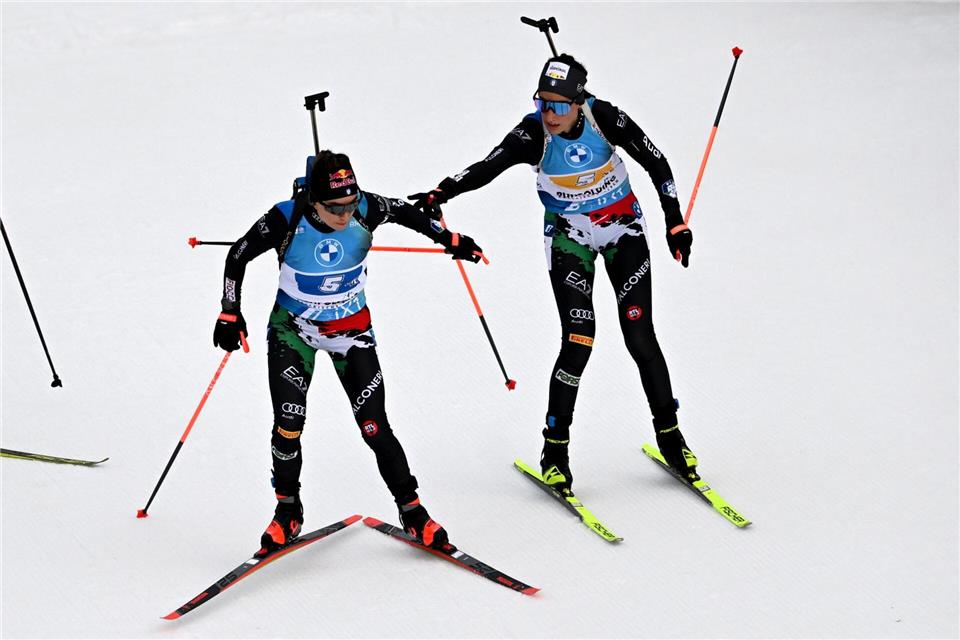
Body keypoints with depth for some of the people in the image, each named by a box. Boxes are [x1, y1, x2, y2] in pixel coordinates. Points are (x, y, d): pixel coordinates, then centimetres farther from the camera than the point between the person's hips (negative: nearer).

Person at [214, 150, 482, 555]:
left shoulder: (366, 210, -21)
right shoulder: (286, 220, -25)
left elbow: (404, 212, 3)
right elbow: (238, 257, -9)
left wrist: (450, 240, 10)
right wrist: (230, 315, -11)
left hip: (351, 330, 1)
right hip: (293, 328, -1)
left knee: (375, 427, -4)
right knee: (288, 425, -9)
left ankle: (412, 512, 12)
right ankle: (287, 511, 15)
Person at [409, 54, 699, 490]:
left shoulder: (605, 118, -21)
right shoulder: (533, 133, -22)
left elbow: (655, 161, -10)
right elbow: (487, 167, -34)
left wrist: (675, 222, -8)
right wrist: (441, 194, -51)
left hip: (624, 229, 1)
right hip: (569, 237, -1)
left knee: (640, 337, -1)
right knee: (578, 341, -12)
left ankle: (669, 436, 17)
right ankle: (555, 449, 2)